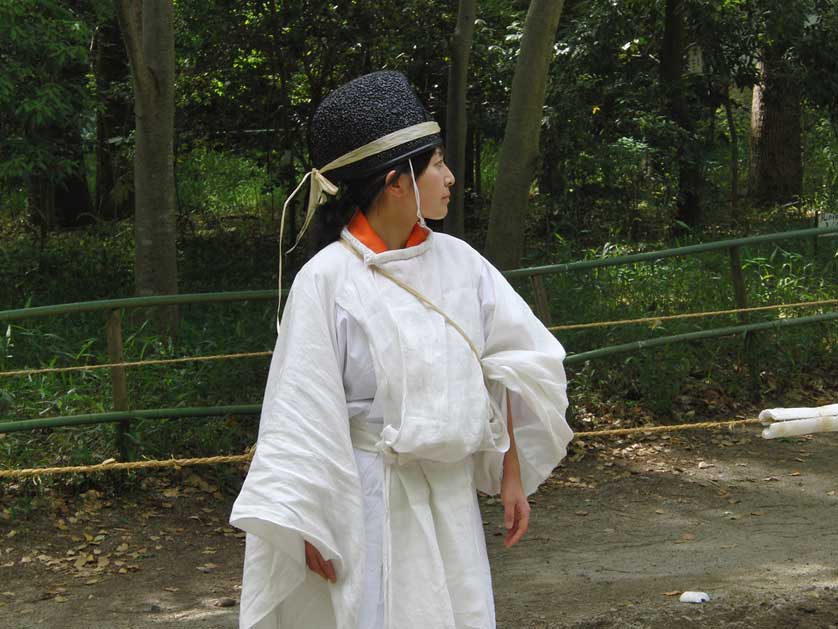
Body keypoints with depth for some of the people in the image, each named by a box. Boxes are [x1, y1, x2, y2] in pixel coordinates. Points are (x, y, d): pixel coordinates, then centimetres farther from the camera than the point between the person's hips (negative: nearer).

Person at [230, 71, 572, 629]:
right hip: (372, 500, -5)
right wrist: (309, 526, -10)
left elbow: (507, 371, 8)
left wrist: (512, 477, 8)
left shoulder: (457, 262, 1)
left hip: (453, 496, 5)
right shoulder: (327, 281, -14)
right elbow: (304, 413, -11)